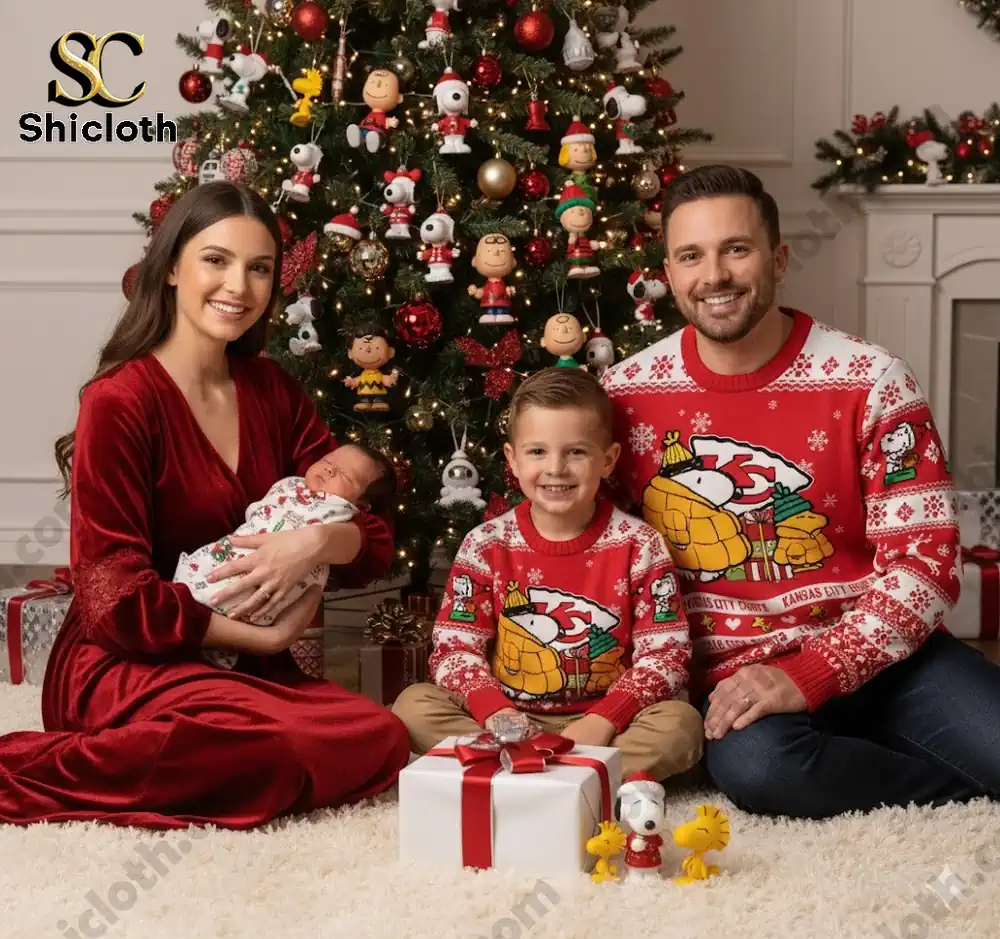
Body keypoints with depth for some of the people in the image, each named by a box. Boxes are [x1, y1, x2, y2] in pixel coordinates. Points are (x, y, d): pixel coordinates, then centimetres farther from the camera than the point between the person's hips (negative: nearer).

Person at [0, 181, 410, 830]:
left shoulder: (274, 391, 7)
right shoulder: (119, 401, -13)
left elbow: (374, 544, 7)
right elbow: (117, 603, -16)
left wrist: (316, 543, -16)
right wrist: (266, 635, -14)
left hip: (242, 669, 7)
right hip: (124, 664, -7)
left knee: (380, 741, -19)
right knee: (277, 747, -34)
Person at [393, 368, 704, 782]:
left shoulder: (638, 545, -5)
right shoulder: (485, 545, -1)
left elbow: (666, 652, -8)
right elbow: (453, 648, -4)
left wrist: (603, 722, -21)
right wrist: (496, 713, -22)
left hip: (606, 721, -1)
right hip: (509, 720, 1)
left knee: (681, 725, -28)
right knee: (414, 706, -21)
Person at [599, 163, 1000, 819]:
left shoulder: (871, 382, -6)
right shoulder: (624, 395, -1)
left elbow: (925, 561, -8)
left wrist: (809, 678, -19)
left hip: (871, 652, -1)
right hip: (731, 673, 2)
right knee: (753, 764, -33)